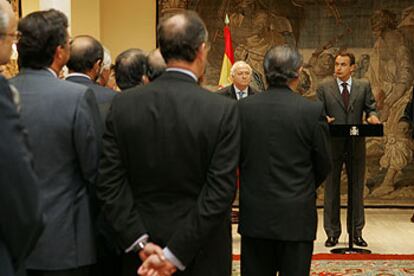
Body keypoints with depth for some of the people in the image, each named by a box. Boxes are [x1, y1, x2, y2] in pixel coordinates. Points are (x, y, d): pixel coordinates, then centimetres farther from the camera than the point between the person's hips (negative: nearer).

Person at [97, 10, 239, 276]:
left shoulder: (123, 103, -5)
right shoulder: (224, 109, -13)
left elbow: (110, 182, -7)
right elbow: (220, 192, -17)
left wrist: (140, 242, -8)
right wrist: (176, 254, -15)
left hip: (143, 245, 2)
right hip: (203, 253, -2)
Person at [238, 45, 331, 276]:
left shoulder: (243, 107, -4)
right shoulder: (313, 110, -10)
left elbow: (238, 156, 4)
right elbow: (324, 164, -1)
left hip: (255, 214, 2)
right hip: (297, 215, -2)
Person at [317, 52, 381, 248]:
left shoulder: (364, 86, 8)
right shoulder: (324, 87, 5)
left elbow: (370, 108, 6)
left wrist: (372, 116, -17)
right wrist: (323, 119, -21)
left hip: (356, 145, 1)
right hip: (333, 144, -1)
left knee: (357, 189, 7)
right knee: (331, 190, 4)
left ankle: (357, 233, 17)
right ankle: (332, 233, 13)